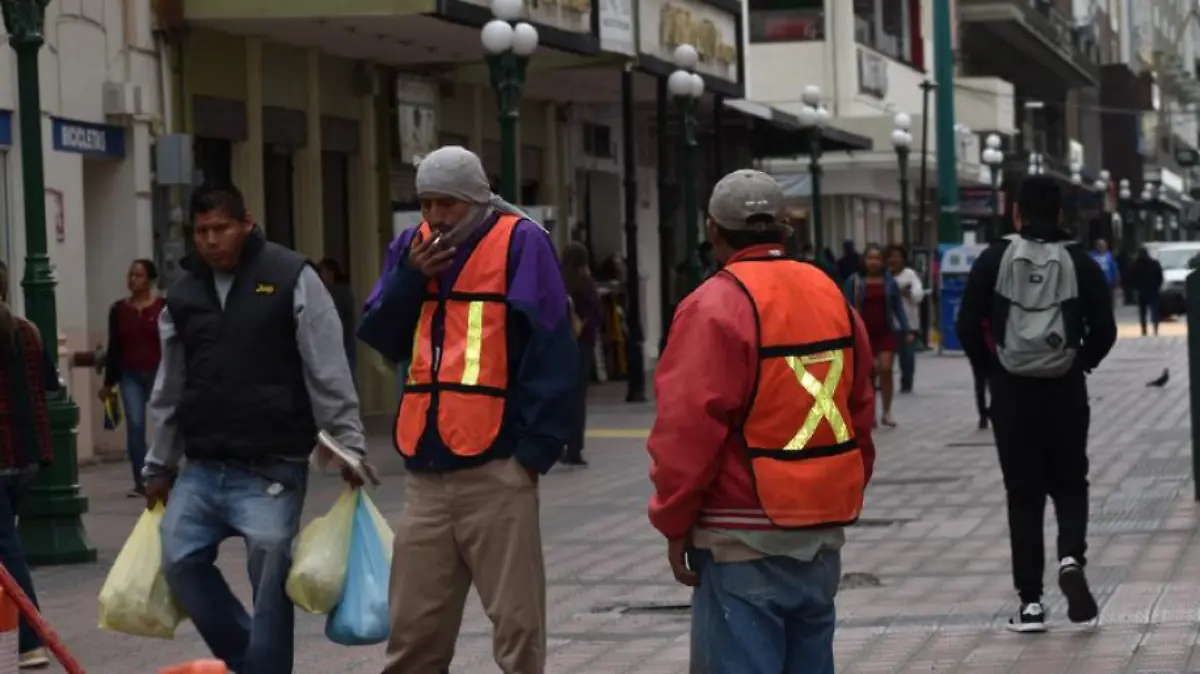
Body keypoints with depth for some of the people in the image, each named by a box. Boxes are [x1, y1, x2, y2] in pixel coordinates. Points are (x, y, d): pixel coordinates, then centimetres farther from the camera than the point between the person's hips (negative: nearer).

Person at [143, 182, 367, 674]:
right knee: (180, 559, -3)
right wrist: (159, 466, 21)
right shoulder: (183, 294, 12)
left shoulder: (291, 278, -4)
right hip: (202, 467, 5)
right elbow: (169, 390, 19)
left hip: (272, 467, -5)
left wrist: (347, 444, -9)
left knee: (269, 578, -8)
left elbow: (328, 374, -6)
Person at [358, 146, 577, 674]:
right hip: (425, 470, 6)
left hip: (495, 469, -5)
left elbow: (551, 350, -8)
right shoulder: (413, 247, 14)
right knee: (414, 631, 9)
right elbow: (379, 339, 13)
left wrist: (535, 446, -13)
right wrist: (410, 278, -2)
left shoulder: (519, 243, -4)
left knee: (516, 625, -1)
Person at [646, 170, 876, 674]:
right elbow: (860, 415, 14)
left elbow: (689, 427, -16)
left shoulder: (718, 305, -13)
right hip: (823, 536, 7)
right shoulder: (830, 294, 9)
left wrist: (674, 523, -6)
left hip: (745, 541, -7)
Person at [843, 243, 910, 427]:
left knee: (885, 369, -8)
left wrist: (906, 331, 4)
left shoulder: (889, 281, 4)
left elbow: (898, 307, 8)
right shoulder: (854, 281, -2)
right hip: (864, 333, -1)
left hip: (887, 332, 1)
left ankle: (887, 412, 3)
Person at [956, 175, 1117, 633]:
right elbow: (1104, 330, -4)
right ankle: (1072, 558, -13)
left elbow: (968, 326, -5)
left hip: (1012, 390, 0)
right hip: (1066, 390, 0)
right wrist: (1081, 364, 13)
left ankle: (1030, 602, 4)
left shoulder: (995, 259, -1)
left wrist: (991, 368, 10)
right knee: (1070, 484, 15)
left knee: (1023, 494, 7)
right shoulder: (1080, 262, -1)